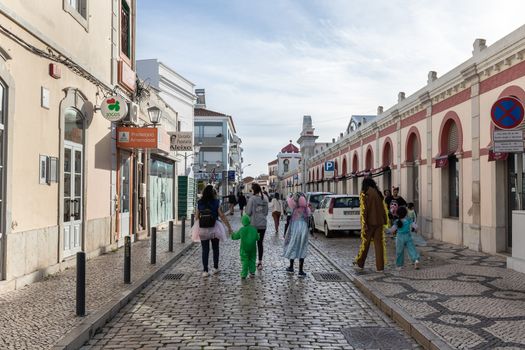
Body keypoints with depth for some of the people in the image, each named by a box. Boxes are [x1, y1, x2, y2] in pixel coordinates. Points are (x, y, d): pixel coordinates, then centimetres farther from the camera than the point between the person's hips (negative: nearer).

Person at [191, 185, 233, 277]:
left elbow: (196, 217, 2)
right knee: (215, 249, 16)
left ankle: (205, 271, 6)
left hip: (202, 230, 1)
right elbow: (222, 216, -8)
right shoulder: (216, 203, -8)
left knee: (205, 250, 8)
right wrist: (229, 227, -1)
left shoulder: (199, 203, -2)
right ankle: (215, 268, 23)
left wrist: (196, 229, 16)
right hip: (214, 229, -1)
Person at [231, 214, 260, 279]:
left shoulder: (241, 230, -7)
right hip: (252, 248, 1)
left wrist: (233, 234, 25)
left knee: (244, 261, 4)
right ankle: (252, 272, 13)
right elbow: (257, 238, 0)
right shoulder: (254, 229, -4)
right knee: (252, 260, 15)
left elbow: (236, 236, 4)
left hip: (244, 248, -1)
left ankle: (244, 274, 0)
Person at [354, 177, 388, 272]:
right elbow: (383, 208, 9)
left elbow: (363, 210, -12)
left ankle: (359, 263, 21)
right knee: (379, 243, 6)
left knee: (365, 242, 8)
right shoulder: (378, 193, 9)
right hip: (379, 222, 4)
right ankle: (380, 266, 6)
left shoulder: (364, 194, -6)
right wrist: (384, 220, 11)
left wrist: (364, 224, -13)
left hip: (369, 222, -4)